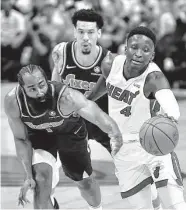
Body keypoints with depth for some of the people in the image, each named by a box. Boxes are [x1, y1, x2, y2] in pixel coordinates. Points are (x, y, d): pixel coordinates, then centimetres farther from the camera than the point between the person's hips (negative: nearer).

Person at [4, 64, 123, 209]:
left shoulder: (66, 97, -43)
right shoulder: (12, 101, -33)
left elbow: (96, 114, -55)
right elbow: (21, 139, -18)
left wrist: (115, 133, -76)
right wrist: (29, 176, -23)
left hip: (70, 133, 0)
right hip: (38, 135, 0)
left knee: (85, 182, 15)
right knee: (41, 180, -21)